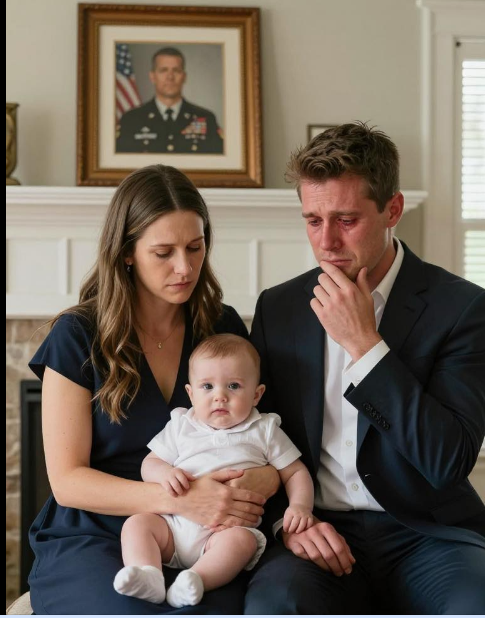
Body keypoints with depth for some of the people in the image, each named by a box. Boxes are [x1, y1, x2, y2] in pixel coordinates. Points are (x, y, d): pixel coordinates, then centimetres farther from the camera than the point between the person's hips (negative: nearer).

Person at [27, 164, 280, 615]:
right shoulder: (77, 337, -3)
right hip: (94, 539, -2)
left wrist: (266, 478, -12)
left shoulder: (224, 327, 7)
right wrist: (179, 499, -20)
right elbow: (67, 481, -6)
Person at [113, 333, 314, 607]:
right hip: (176, 523, 3)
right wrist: (165, 473, -8)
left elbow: (295, 472, 13)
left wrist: (300, 505, -7)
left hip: (232, 527, -3)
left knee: (241, 540, -34)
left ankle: (196, 578, -51)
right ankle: (147, 576, -40)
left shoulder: (264, 431, 11)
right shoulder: (180, 426, 16)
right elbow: (149, 464, 16)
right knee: (136, 523, -20)